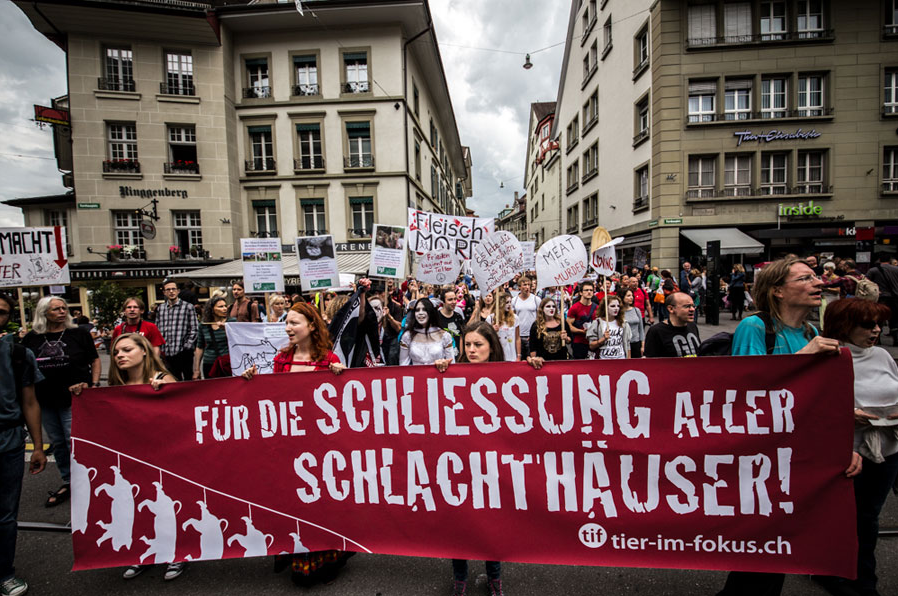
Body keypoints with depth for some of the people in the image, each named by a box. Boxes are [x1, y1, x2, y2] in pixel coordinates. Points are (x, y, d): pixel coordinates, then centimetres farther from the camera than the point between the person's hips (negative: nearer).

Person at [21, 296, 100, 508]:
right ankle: (67, 483, 28)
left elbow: (95, 360, 2)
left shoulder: (79, 334, -3)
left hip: (73, 399, -4)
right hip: (45, 401, 4)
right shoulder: (31, 338, 5)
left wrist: (94, 384, -8)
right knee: (57, 443, 14)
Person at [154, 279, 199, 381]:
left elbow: (194, 329, -5)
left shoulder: (188, 307, -2)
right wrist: (160, 348, 5)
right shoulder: (160, 308, 12)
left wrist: (187, 346, -10)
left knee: (188, 378, 4)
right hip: (167, 353, 4)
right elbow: (157, 329, 14)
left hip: (184, 352, -4)